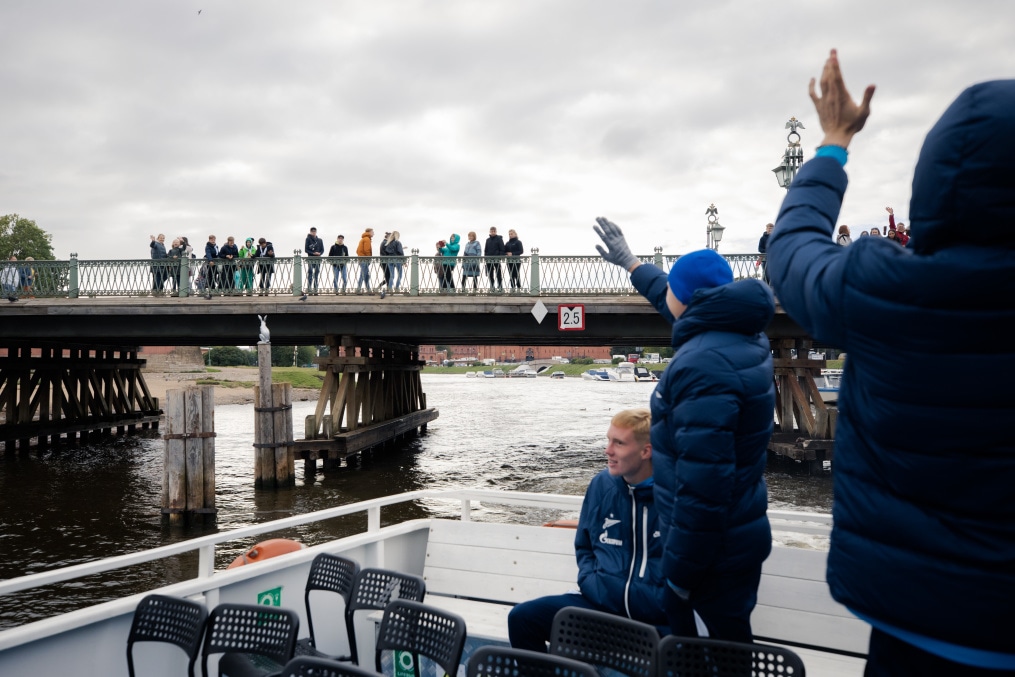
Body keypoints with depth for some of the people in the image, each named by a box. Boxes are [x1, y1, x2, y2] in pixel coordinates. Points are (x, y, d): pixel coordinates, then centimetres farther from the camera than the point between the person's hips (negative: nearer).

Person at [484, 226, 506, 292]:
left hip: (497, 259, -5)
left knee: (498, 273, -4)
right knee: (490, 274, 5)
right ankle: (492, 286, 10)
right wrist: (485, 256, 6)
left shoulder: (499, 239, 1)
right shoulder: (488, 240, 15)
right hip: (489, 259, 5)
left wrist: (500, 257, -14)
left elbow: (502, 249, -4)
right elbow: (485, 250, 19)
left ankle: (500, 287, -3)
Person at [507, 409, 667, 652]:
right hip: (601, 601, 5)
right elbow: (584, 548, 21)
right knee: (522, 617, -8)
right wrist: (592, 582, 3)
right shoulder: (602, 485, 9)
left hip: (659, 616, -5)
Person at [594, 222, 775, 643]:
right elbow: (684, 306, 25)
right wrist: (630, 263, 37)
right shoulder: (742, 334, 3)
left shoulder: (703, 365, -28)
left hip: (714, 550, -10)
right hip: (738, 537, 10)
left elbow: (702, 486, -30)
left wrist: (680, 576, -22)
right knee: (730, 645, 21)